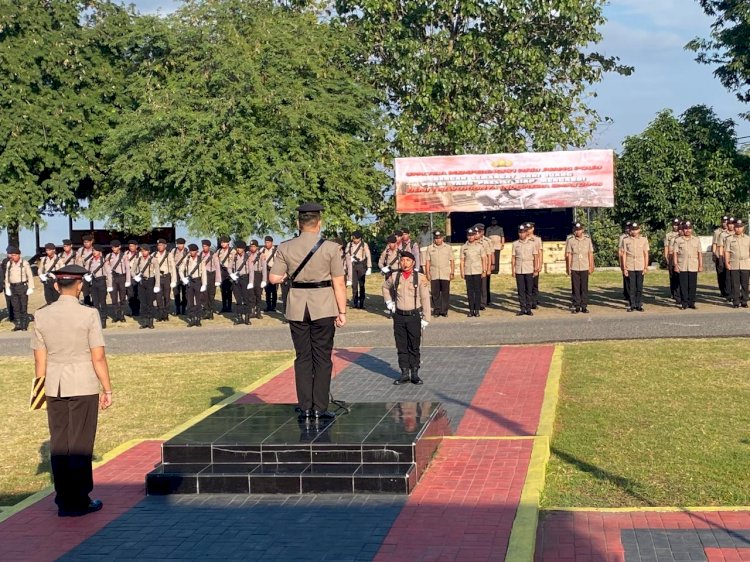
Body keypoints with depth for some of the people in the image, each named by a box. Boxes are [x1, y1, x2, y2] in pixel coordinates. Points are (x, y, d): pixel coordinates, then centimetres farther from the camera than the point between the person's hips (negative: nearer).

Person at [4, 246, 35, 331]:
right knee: (15, 307, 7)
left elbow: (30, 276, -5)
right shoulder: (9, 264, 8)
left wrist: (30, 288, -10)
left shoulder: (24, 263, -6)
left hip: (22, 286, -4)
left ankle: (24, 325, 6)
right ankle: (18, 325, 13)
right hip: (13, 287, 4)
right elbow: (7, 277, 13)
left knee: (23, 307, 0)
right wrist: (7, 288, 8)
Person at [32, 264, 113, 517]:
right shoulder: (88, 315, -10)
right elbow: (98, 357, -10)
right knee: (80, 444, 4)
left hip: (54, 388, 4)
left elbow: (39, 359, 5)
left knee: (59, 444, 10)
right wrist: (107, 390, -1)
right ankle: (79, 501, 9)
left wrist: (39, 389, 15)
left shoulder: (41, 315, 1)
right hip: (83, 387, -4)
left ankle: (64, 500, 17)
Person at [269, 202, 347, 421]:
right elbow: (339, 284, -7)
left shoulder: (285, 248, -2)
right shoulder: (331, 248, -7)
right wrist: (342, 312, -2)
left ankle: (305, 408, 10)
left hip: (297, 308, 2)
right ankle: (320, 408, 5)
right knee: (322, 358, 5)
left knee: (302, 358, 10)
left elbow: (274, 278, -3)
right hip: (323, 308, -2)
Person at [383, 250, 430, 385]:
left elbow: (425, 299, -4)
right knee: (401, 347, 6)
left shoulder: (420, 278, -5)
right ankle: (404, 374, 13)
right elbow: (385, 288, 25)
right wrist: (389, 302, 14)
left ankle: (415, 374, 11)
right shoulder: (395, 277, 3)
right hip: (399, 316, 3)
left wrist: (425, 318, -7)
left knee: (414, 347, 3)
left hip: (414, 315, -3)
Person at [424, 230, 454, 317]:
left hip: (445, 275, 0)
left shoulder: (448, 248, 8)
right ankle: (436, 310, 10)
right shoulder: (429, 248, 8)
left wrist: (452, 273, 2)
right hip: (434, 275, 0)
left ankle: (444, 311, 6)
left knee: (445, 293, -1)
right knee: (435, 293, 2)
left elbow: (451, 261, 9)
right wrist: (427, 273, 0)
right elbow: (427, 262, 8)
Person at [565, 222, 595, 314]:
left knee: (584, 288, 3)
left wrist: (591, 266, 5)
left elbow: (590, 254, 8)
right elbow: (568, 255, 1)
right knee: (575, 288, 2)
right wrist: (568, 267, -3)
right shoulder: (570, 240, 1)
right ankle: (576, 306, 8)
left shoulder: (587, 240, 5)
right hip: (574, 268, -1)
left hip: (584, 268, 1)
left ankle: (584, 306, 9)